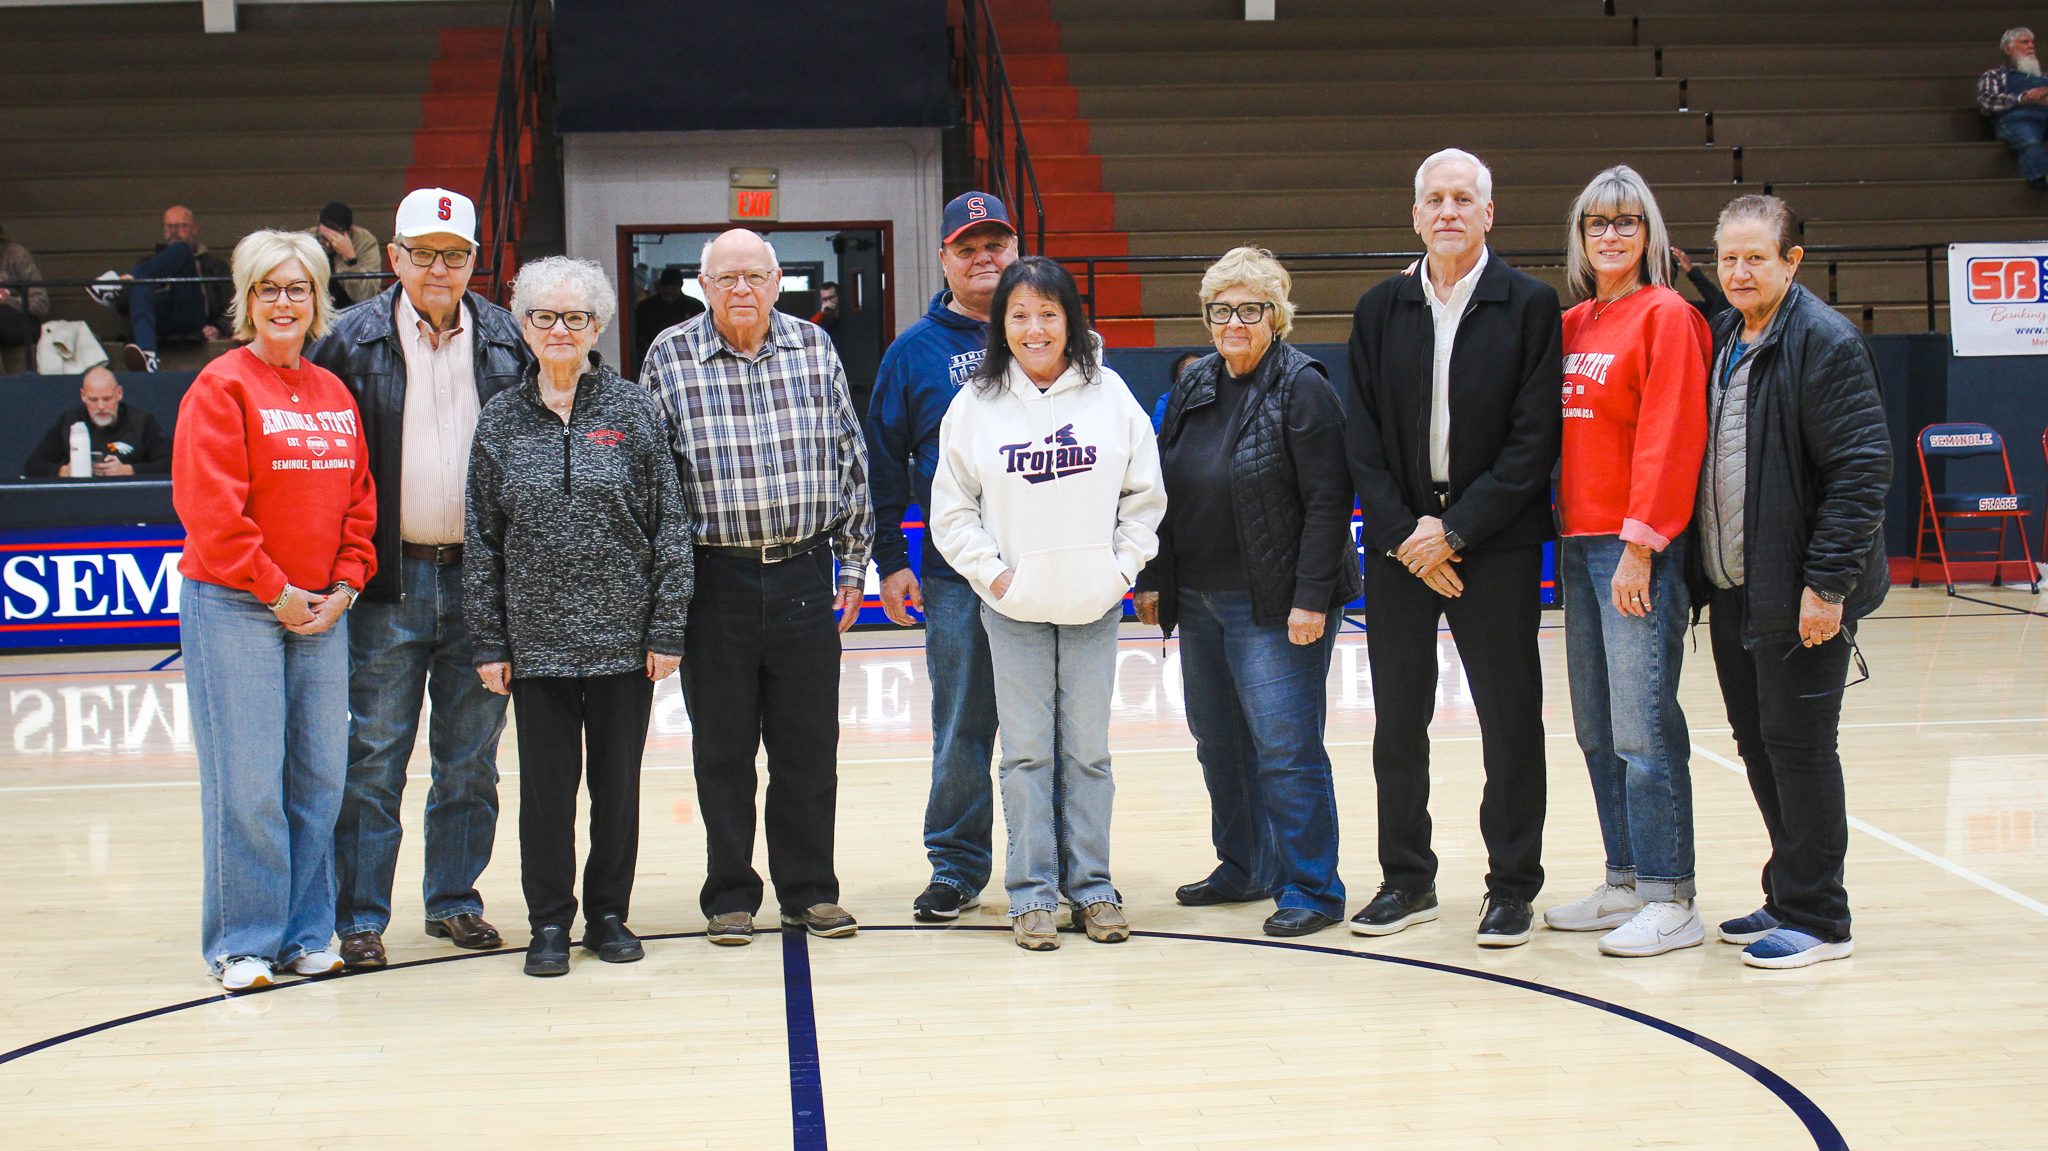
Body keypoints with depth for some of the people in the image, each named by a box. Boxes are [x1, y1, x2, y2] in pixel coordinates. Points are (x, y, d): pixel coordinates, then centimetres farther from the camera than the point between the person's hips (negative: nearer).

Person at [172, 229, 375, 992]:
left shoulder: (335, 395, 13)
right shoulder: (222, 387, -6)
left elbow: (358, 500, 14)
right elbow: (210, 508, -12)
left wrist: (343, 587, 1)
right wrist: (275, 592, -11)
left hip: (320, 611, 5)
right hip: (234, 607, -5)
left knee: (320, 777, 6)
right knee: (247, 780, -3)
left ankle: (305, 934, 17)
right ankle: (242, 944, 8)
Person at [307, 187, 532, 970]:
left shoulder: (507, 341, 6)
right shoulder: (353, 340, -1)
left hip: (482, 577, 3)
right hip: (388, 582, -2)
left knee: (470, 758, 10)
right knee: (373, 756, 2)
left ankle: (455, 900, 23)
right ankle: (358, 916, 10)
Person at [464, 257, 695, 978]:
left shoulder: (632, 411, 2)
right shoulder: (500, 420, 5)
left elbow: (670, 526, 1)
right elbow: (480, 539, 6)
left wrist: (666, 629, -4)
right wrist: (487, 642, 1)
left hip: (623, 640, 0)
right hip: (535, 641, 1)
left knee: (618, 784, 8)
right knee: (546, 788, 5)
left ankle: (609, 916, 23)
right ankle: (549, 924, 19)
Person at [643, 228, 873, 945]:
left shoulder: (814, 348, 7)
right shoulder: (669, 357, 1)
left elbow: (849, 457, 11)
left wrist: (852, 560, 9)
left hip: (803, 573, 2)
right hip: (714, 578, -1)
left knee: (809, 743, 6)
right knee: (723, 747, 6)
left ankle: (810, 891, 19)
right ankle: (730, 896, 18)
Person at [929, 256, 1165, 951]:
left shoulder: (1109, 394, 1)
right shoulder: (976, 404, -1)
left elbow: (1145, 493, 7)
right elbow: (951, 508, 3)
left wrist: (1124, 565, 0)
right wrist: (992, 572, -4)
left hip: (1094, 606, 1)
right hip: (1014, 608, -1)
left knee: (1088, 751, 8)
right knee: (1027, 753, 3)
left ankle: (1091, 886, 18)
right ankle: (1032, 894, 11)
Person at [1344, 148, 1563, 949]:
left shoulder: (1530, 306, -2)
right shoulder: (1380, 310, 7)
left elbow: (1534, 439, -8)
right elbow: (1363, 439, 5)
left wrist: (1454, 531, -13)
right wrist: (1402, 536, -7)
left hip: (1495, 544, -3)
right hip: (1398, 543, 3)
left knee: (1510, 722, 3)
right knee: (1397, 721, 8)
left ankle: (1512, 885, 14)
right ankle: (1407, 879, 20)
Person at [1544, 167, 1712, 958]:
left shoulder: (1665, 314, -6)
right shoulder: (1573, 323, 14)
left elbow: (1669, 435, -13)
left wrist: (1640, 545, -17)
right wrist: (1568, 535, 6)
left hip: (1639, 548, -7)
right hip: (1579, 544, 8)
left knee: (1644, 727, -8)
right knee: (1596, 730, 11)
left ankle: (1670, 901, -1)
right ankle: (1625, 884, 20)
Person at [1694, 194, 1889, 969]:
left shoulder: (1825, 342, -12)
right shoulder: (1720, 341, 12)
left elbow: (1861, 470, -17)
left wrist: (1827, 584, -20)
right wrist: (1702, 570, 11)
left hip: (1800, 597, -8)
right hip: (1731, 588, 8)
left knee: (1798, 748, -2)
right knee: (1758, 746, 14)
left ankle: (1817, 919, 9)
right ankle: (1787, 897, 27)